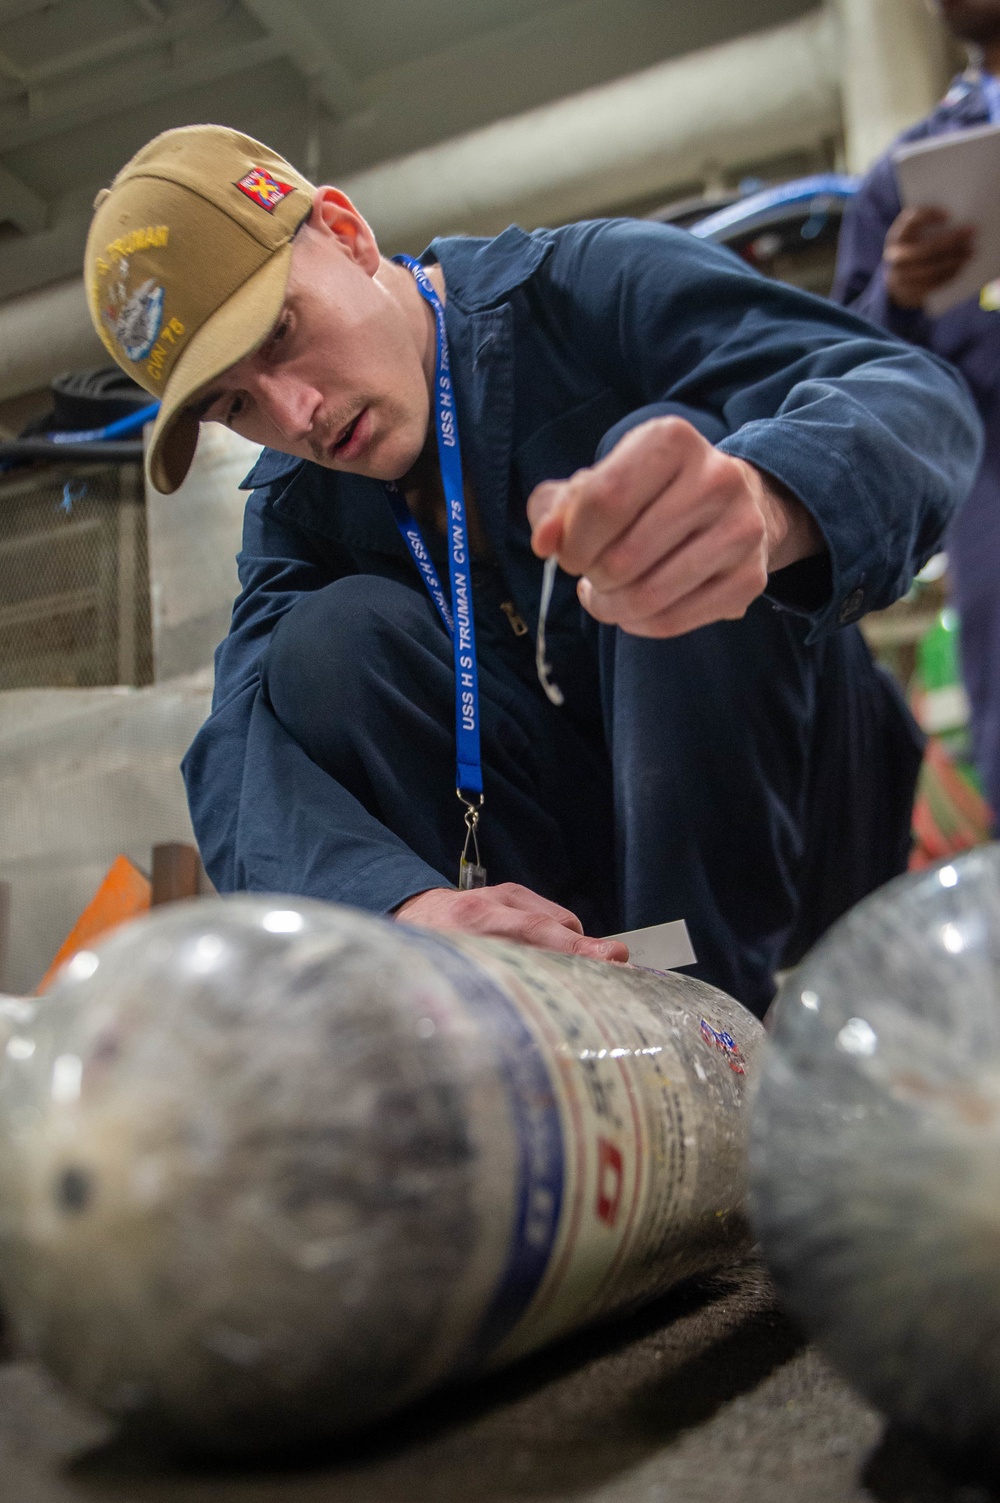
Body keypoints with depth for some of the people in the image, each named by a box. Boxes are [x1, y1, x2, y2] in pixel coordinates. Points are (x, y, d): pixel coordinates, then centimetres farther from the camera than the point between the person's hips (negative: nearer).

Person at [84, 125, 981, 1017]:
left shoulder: (600, 286, -11)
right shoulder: (297, 505, 1)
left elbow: (909, 393, -26)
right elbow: (237, 766, -14)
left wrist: (766, 504, -51)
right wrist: (407, 905, -37)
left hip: (803, 815, -2)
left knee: (656, 448, -25)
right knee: (330, 637, -17)